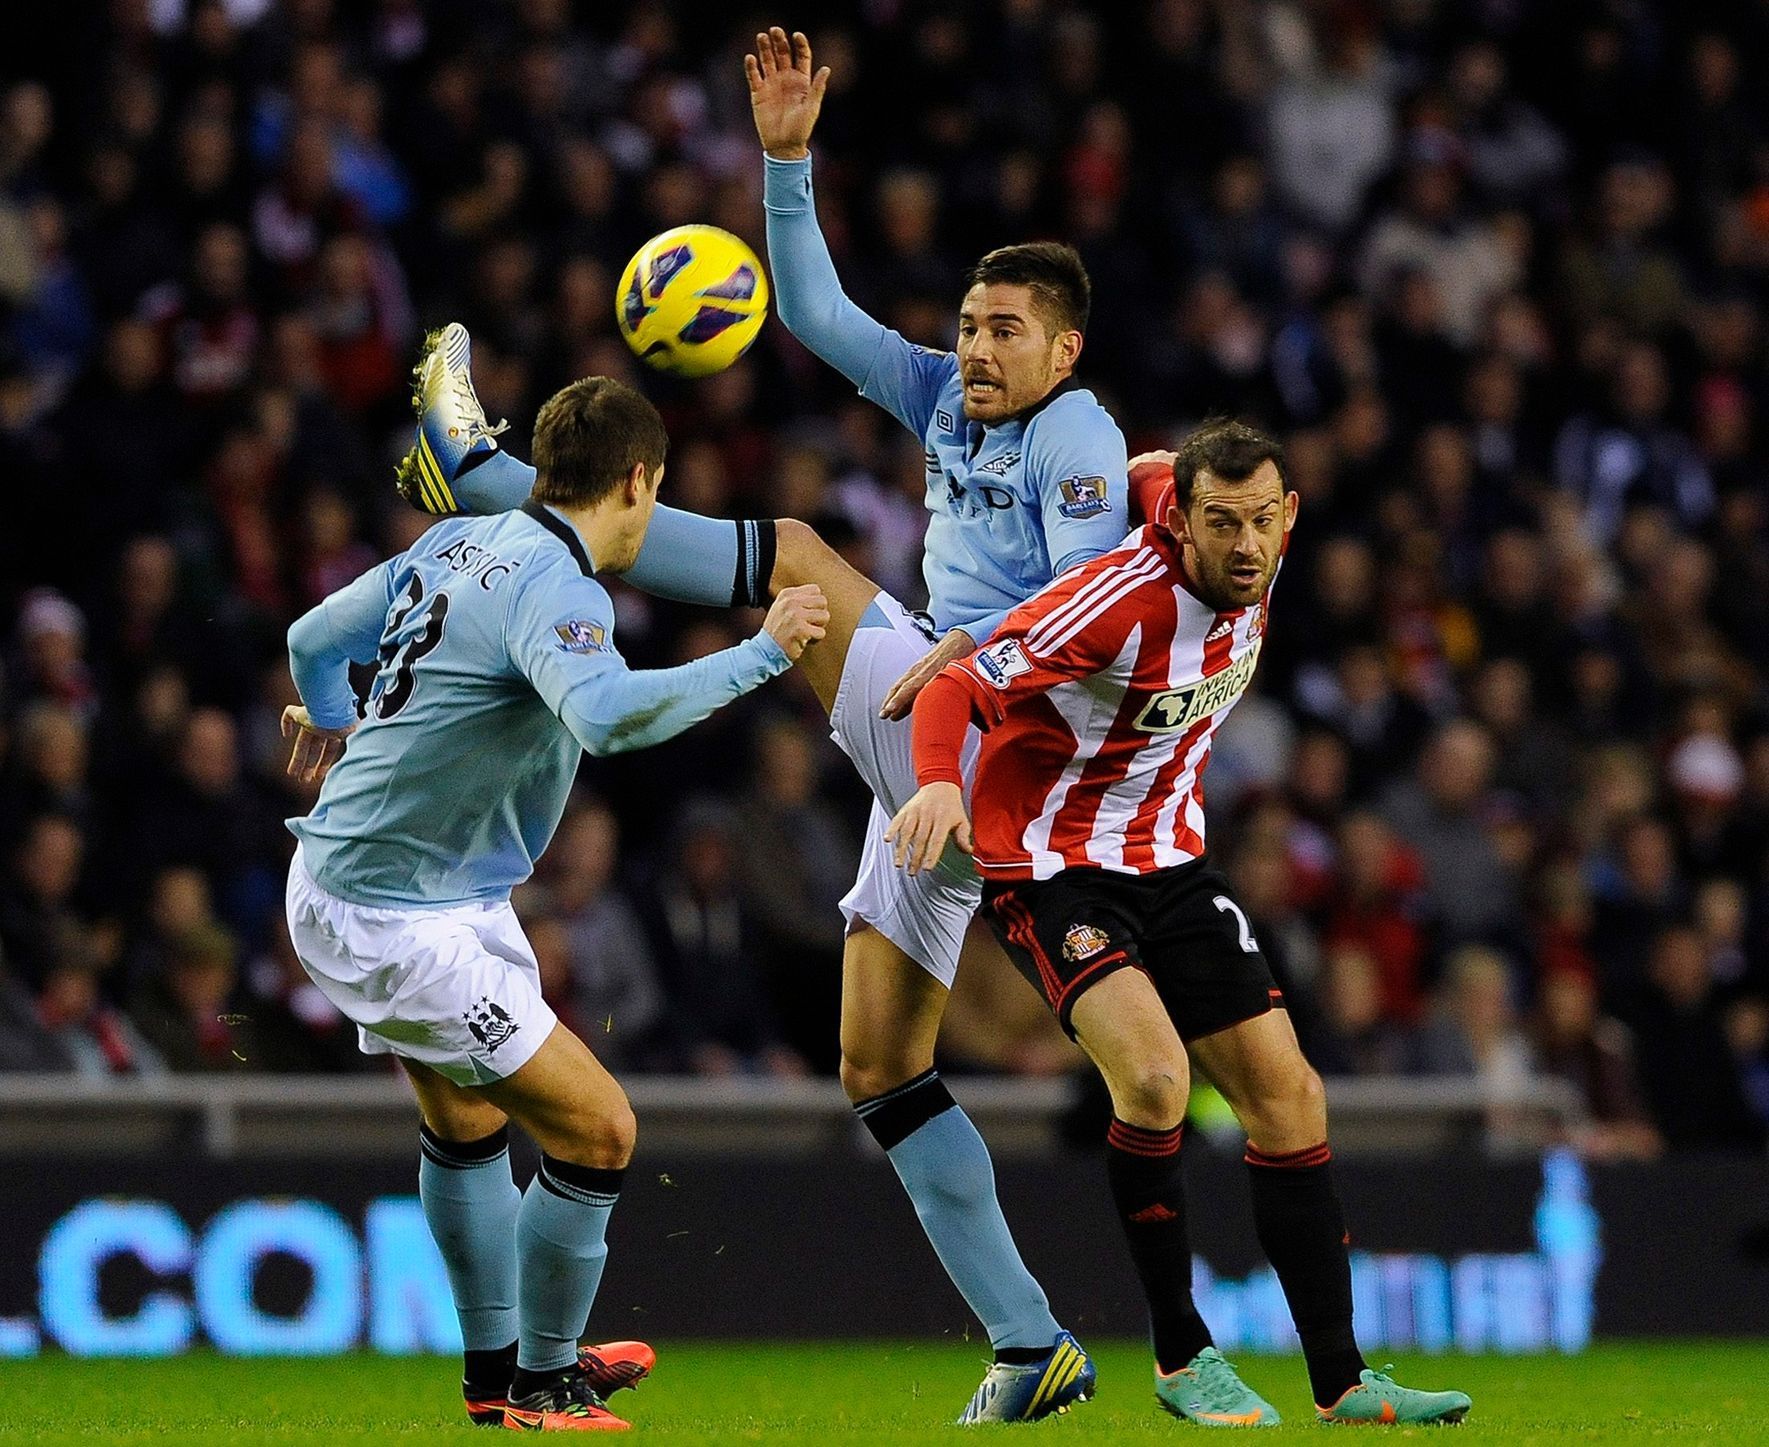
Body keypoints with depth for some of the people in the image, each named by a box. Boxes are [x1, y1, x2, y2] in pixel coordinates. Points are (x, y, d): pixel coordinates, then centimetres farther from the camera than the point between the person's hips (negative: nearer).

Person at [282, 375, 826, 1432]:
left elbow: (315, 641, 16)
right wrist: (764, 653, -35)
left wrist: (330, 718, 40)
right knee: (597, 1130, -6)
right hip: (397, 922, -10)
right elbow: (608, 716, -44)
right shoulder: (556, 588, -23)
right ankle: (542, 1388, 9)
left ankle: (498, 1366, 43)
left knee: (468, 1121, 27)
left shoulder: (459, 543, 4)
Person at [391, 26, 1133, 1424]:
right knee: (880, 1067, 7)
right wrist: (788, 159, 11)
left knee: (799, 561, -11)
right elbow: (816, 311, 20)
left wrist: (968, 652, -35)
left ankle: (483, 476, -5)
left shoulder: (1079, 439, -6)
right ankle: (1031, 1346, 3)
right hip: (937, 768, 9)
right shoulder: (948, 400, 17)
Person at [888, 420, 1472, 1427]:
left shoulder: (1253, 576, -5)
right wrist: (939, 782, -46)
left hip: (1171, 861, 7)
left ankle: (1340, 1380, 7)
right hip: (1052, 868, -7)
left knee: (1288, 1096, 1)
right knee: (1153, 1078, -27)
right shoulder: (1120, 598, -26)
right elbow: (961, 684, -29)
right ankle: (1181, 1358, -10)